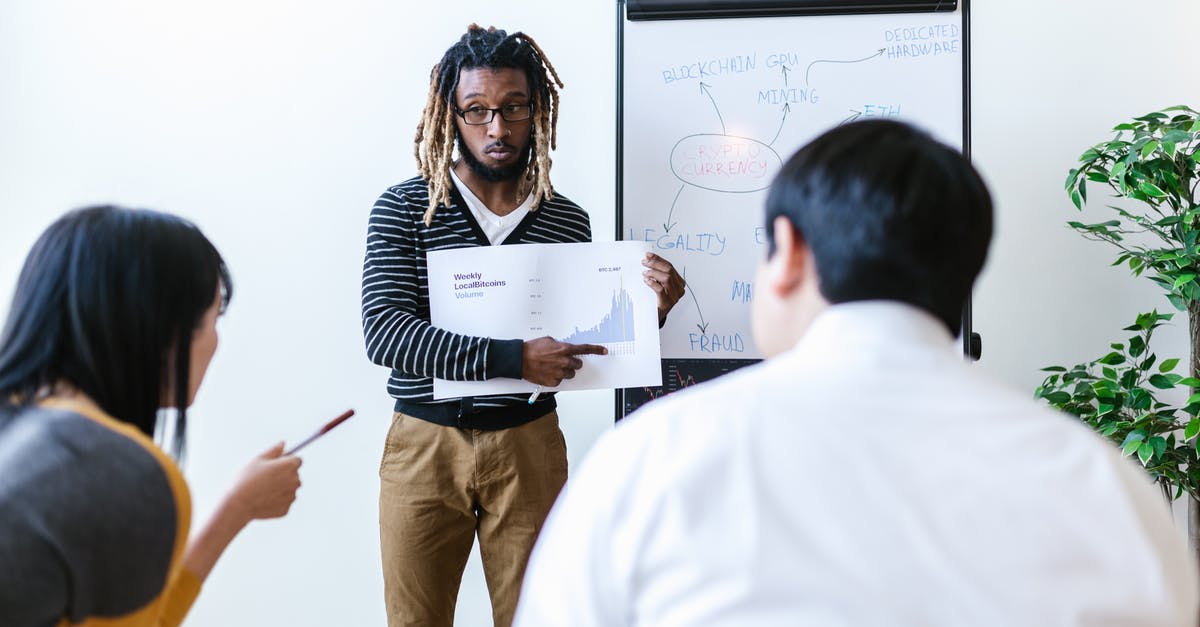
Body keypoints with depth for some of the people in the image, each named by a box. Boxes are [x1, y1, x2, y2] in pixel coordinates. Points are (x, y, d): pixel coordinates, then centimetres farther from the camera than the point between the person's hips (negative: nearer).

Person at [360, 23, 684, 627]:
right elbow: (383, 331, -17)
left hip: (529, 448, 1)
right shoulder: (403, 210, -4)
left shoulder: (568, 222, 4)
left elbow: (583, 349, 11)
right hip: (424, 445, -1)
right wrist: (511, 357, -25)